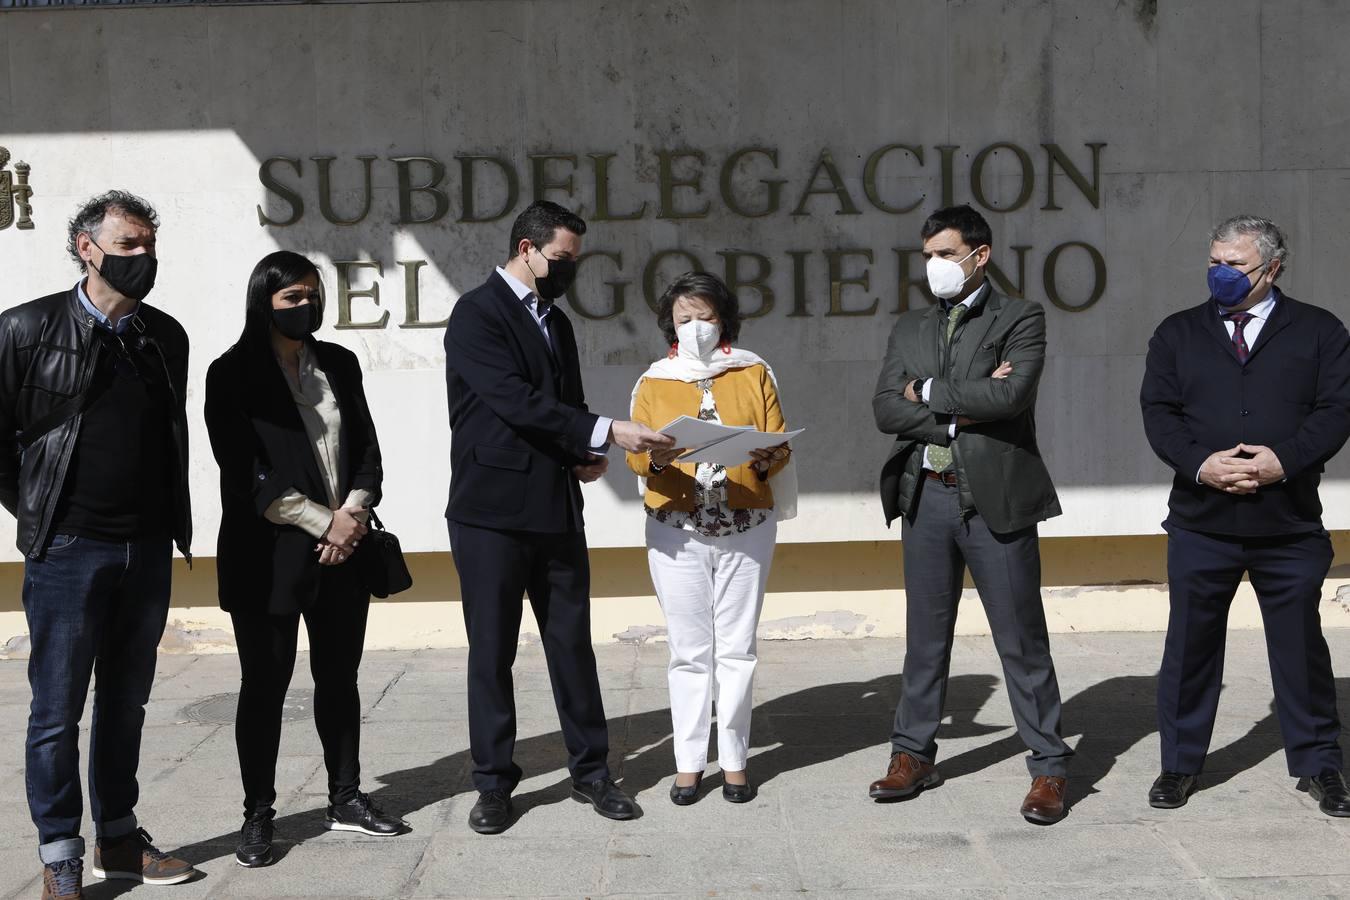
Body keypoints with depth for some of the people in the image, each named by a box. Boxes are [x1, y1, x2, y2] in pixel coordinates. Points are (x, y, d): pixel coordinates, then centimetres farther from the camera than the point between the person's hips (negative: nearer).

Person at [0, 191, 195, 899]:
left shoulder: (166, 335, 9)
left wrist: (171, 523, 11)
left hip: (147, 550, 5)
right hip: (68, 550, -4)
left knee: (126, 703, 14)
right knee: (57, 711, 2)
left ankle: (120, 840, 26)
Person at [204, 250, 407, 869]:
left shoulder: (338, 364, 11)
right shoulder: (233, 374, -5)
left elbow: (366, 447, 9)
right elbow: (246, 475, -12)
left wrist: (353, 514, -9)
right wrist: (324, 522, -14)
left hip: (343, 549, 5)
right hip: (267, 556, -5)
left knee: (339, 676, 12)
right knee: (264, 684, 2)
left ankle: (345, 799, 23)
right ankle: (258, 814, 12)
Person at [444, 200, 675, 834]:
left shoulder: (556, 322, 16)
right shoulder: (478, 313, -8)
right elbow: (516, 400, -19)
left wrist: (588, 455, 2)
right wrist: (606, 432, -23)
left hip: (557, 511, 6)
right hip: (492, 511, -6)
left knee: (572, 644, 9)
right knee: (492, 651, 4)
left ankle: (590, 770, 20)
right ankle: (493, 783, 15)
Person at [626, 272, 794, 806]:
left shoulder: (753, 374, 9)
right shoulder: (653, 384, 10)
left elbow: (781, 445, 4)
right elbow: (635, 457, 2)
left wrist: (764, 458, -17)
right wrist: (656, 460, -19)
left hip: (746, 527, 0)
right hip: (677, 531, 0)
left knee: (737, 647, 2)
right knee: (689, 651, 2)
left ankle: (734, 760, 11)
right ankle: (689, 762, 9)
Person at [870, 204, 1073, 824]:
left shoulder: (1020, 319, 0)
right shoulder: (910, 329, 13)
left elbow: (1011, 396, -18)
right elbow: (887, 410, -1)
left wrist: (930, 393, -8)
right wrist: (964, 411, -12)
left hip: (995, 497, -4)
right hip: (926, 497, 4)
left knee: (1022, 639, 1)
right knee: (925, 634, 13)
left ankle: (1048, 768, 10)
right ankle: (914, 754, 24)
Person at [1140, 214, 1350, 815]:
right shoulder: (1178, 333, 9)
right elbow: (1158, 412, 1)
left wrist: (1286, 460, -18)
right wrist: (1200, 464, -16)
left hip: (1290, 523, -1)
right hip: (1201, 522, 1)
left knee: (1301, 643, 8)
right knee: (1190, 643, 7)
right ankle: (1180, 763, 19)